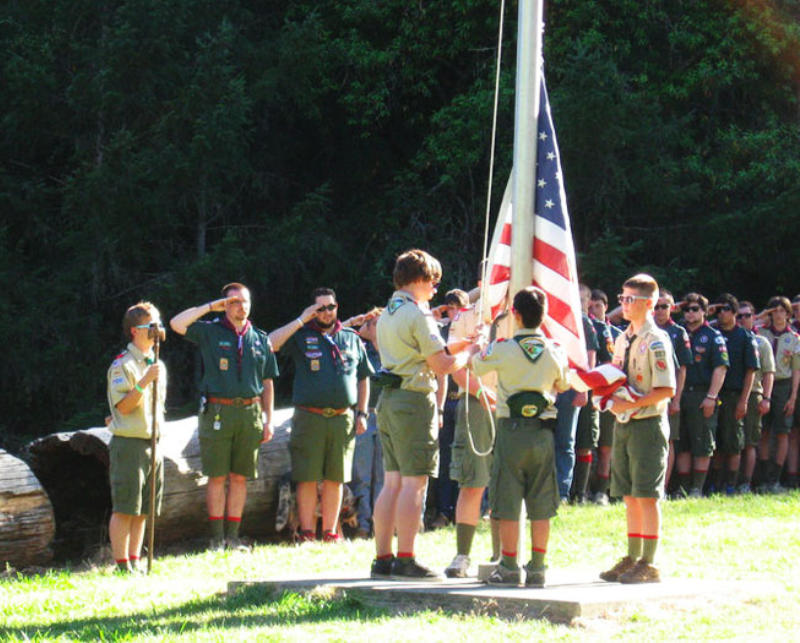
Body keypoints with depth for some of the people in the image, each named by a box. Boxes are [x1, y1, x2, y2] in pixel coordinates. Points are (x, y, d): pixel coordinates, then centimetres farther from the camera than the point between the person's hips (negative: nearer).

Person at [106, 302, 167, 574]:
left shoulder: (157, 365, 18)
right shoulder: (123, 365, -9)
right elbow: (124, 406, -17)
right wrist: (145, 381, -25)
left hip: (152, 444, 8)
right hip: (129, 443, -8)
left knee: (143, 510, 9)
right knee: (125, 509, -7)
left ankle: (134, 562, 14)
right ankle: (122, 565, -5)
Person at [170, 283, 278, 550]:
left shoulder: (261, 339, 14)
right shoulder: (210, 332, 5)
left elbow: (267, 383, 16)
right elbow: (177, 324, -10)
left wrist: (268, 420, 10)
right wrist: (210, 307, -6)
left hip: (250, 413, 3)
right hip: (218, 412, -3)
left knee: (240, 477, 5)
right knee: (217, 477, -2)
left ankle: (233, 536, 10)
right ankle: (216, 537, 3)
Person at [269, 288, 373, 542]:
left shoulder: (351, 338, 14)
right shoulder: (301, 336, 6)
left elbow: (363, 378, 20)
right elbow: (269, 344, -11)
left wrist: (362, 413, 12)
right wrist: (301, 321, -10)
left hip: (342, 419, 2)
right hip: (309, 418, -2)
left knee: (335, 479, 5)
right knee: (307, 479, -3)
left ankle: (330, 533, 11)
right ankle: (307, 534, 1)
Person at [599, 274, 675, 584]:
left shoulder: (656, 341, -12)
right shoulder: (622, 339, 13)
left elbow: (666, 390, -17)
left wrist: (630, 404, -20)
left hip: (647, 423, -8)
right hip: (623, 423, 8)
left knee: (646, 495, -5)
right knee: (630, 496, 12)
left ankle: (648, 564, 0)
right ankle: (632, 558, 20)